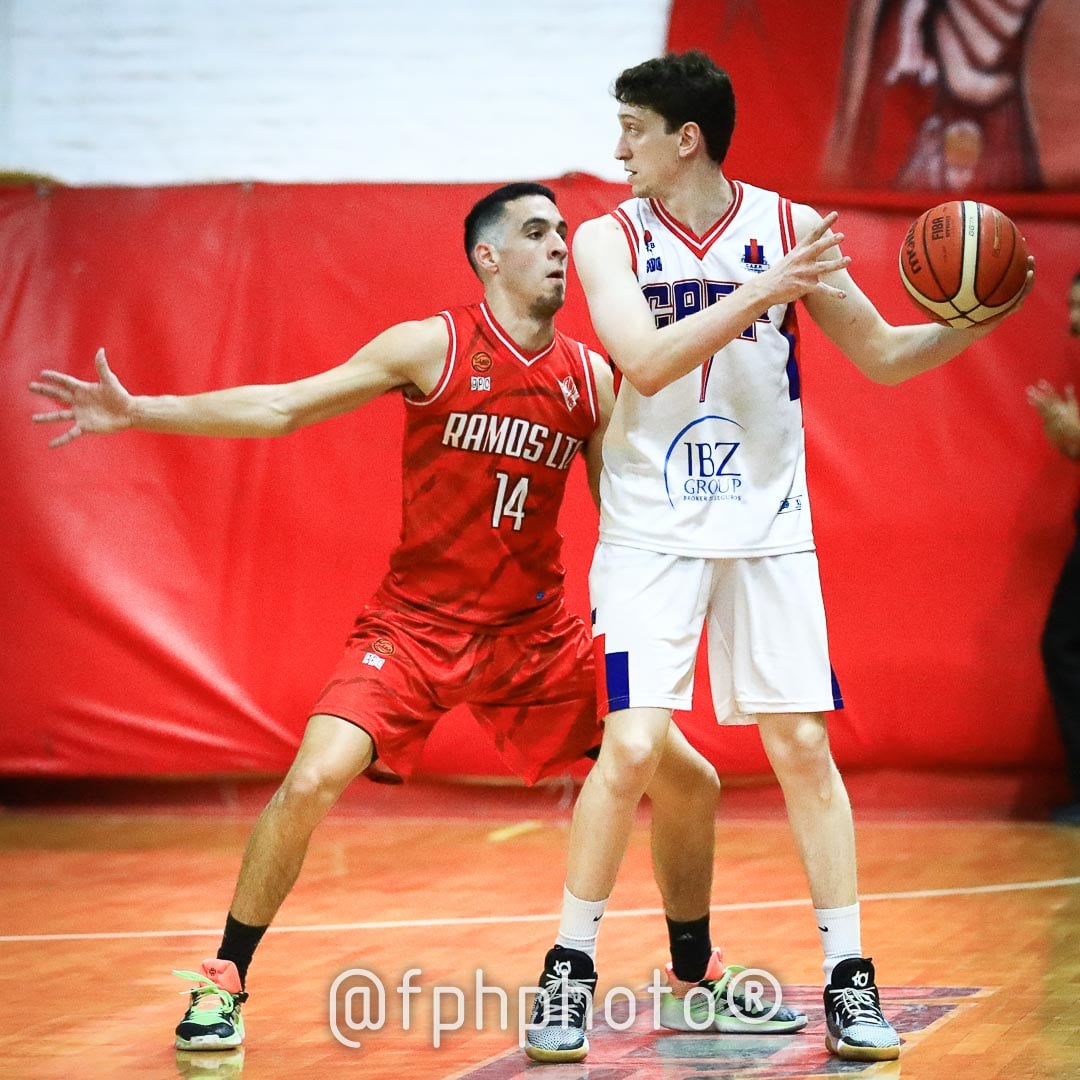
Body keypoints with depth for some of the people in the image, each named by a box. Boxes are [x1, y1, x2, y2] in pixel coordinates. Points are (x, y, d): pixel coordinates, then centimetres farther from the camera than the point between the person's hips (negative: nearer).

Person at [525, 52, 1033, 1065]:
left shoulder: (790, 227, 0)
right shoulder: (610, 238, -4)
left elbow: (880, 354, 7)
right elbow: (645, 364, -20)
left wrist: (973, 322, -12)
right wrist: (764, 291, -27)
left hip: (768, 527, 2)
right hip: (651, 532, -2)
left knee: (803, 747, 1)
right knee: (632, 746, -11)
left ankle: (848, 980, 8)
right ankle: (569, 971, 3)